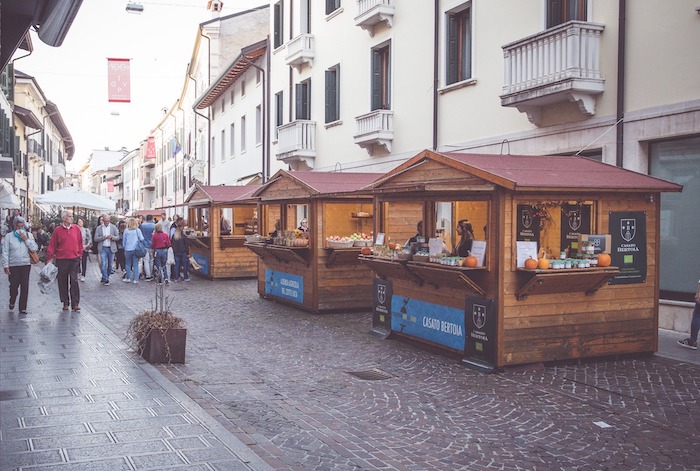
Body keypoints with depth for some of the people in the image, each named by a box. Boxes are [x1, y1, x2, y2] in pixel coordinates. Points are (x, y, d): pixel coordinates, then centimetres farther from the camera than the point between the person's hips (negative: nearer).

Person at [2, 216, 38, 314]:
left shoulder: (29, 235, 7)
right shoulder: (9, 236, 1)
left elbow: (35, 248, -1)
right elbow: (5, 252, 0)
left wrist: (26, 239, -10)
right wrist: (5, 266, -6)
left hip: (26, 264, 1)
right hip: (13, 265, -1)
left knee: (25, 286, -2)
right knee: (14, 285, -1)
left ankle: (23, 308, 6)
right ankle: (12, 302, 29)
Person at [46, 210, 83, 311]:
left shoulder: (76, 228, 5)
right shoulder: (57, 230, -2)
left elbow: (80, 242, 12)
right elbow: (52, 245, 0)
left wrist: (80, 254, 9)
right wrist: (50, 258, -3)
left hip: (74, 259, 1)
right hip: (61, 260, -1)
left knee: (74, 281, -5)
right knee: (63, 282, 7)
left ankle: (75, 303, -2)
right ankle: (65, 302, 19)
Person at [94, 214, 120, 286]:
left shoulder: (113, 227, 5)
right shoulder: (99, 228, 3)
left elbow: (117, 237, 3)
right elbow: (96, 239, 0)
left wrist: (112, 237, -18)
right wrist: (103, 237, -16)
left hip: (111, 249, 2)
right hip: (103, 249, -2)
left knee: (110, 265, 7)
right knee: (104, 265, -10)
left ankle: (104, 278, 24)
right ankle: (106, 280, -6)